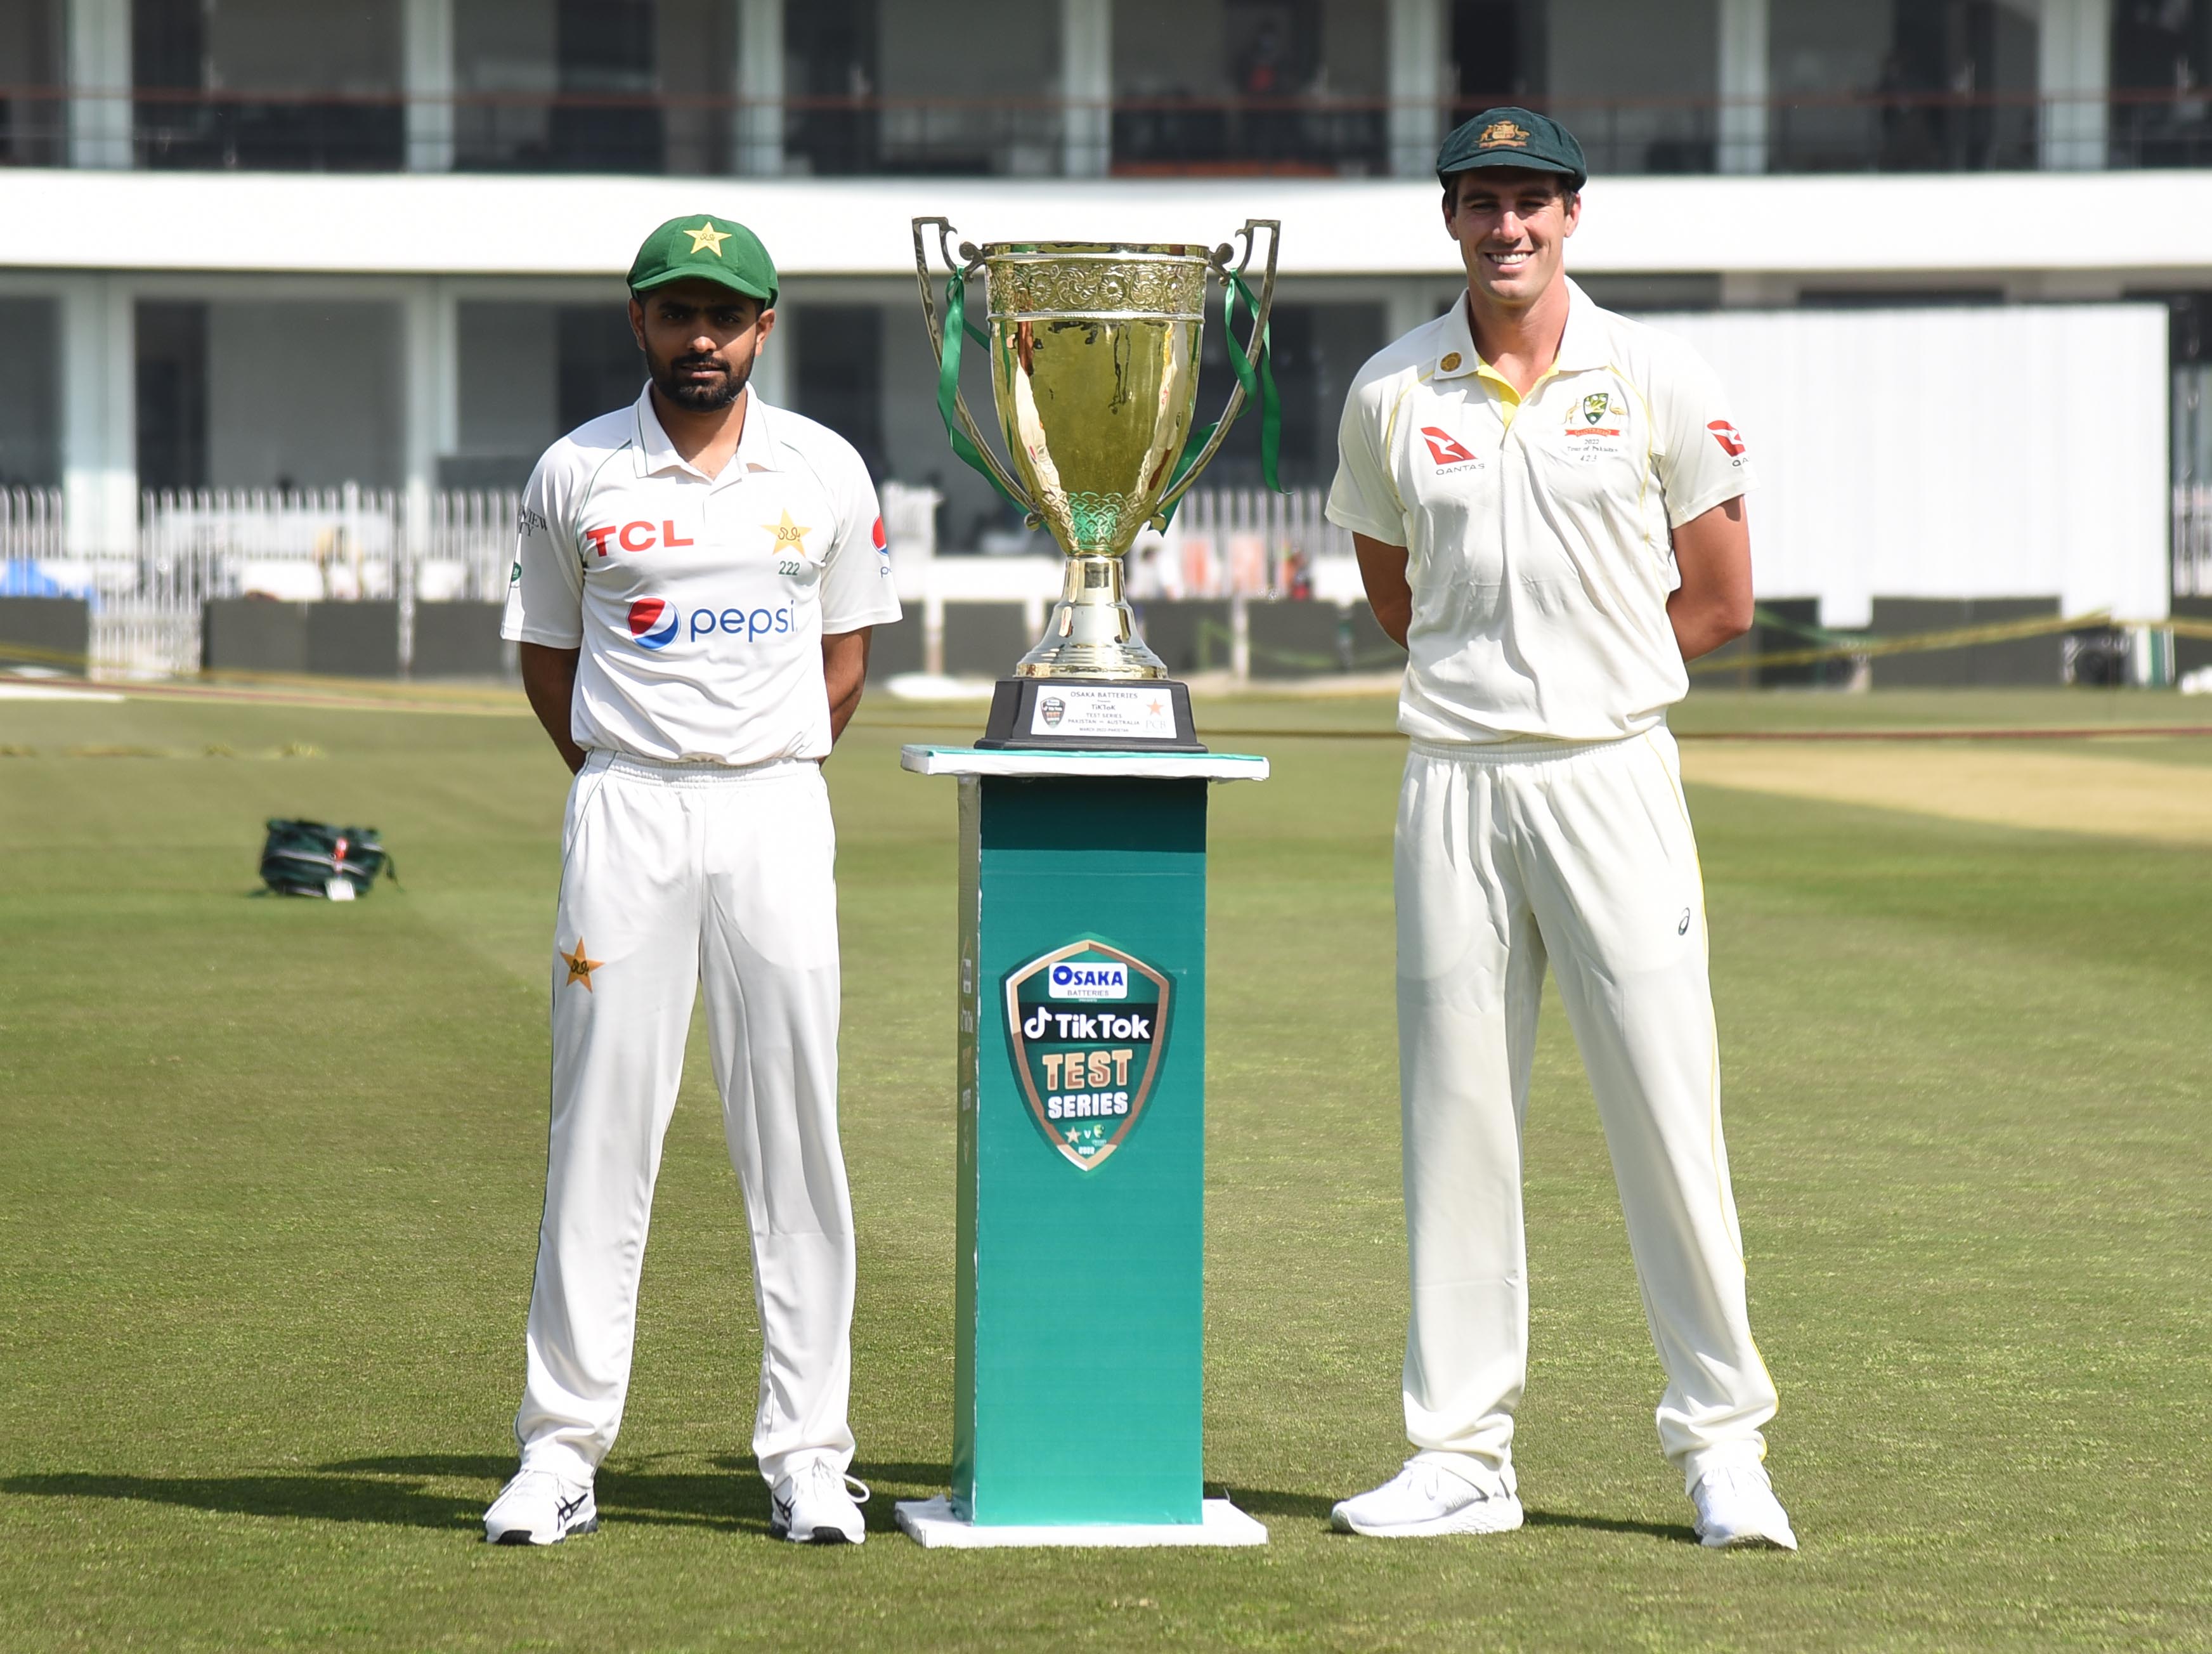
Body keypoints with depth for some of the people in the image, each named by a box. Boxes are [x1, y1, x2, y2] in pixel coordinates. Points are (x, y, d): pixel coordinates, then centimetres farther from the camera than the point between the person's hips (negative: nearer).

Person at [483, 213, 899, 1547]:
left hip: (777, 808, 1)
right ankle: (563, 1448, 2)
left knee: (795, 1126, -1)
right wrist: (626, 786, 7)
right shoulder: (576, 475, 4)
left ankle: (809, 1450, 3)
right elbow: (548, 655, 12)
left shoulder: (828, 472, 6)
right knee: (602, 1125, -2)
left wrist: (769, 777, 8)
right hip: (626, 803, -1)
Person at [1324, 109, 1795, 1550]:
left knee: (1666, 1106, -4)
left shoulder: (1657, 380, 1)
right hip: (1455, 783, 2)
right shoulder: (1391, 394, 7)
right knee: (1456, 1114, 3)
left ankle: (1723, 1442, 3)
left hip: (1613, 771, -2)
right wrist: (1499, 669, 8)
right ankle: (1464, 1455, 9)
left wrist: (1581, 662, 2)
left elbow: (1722, 601, 4)